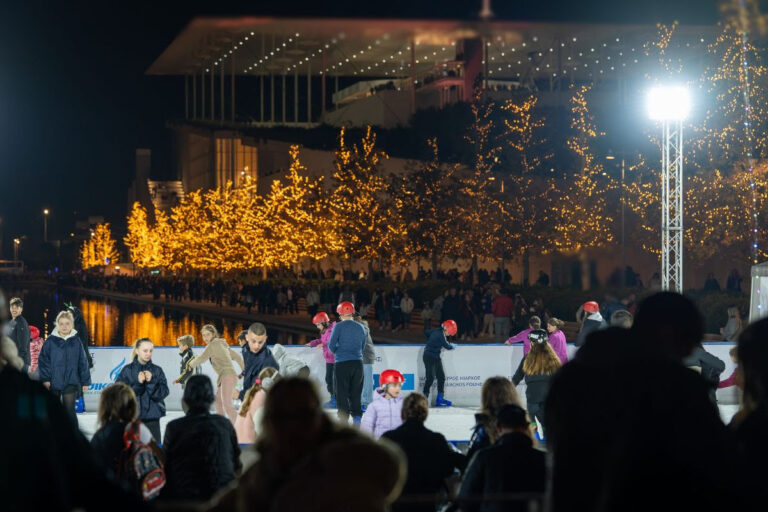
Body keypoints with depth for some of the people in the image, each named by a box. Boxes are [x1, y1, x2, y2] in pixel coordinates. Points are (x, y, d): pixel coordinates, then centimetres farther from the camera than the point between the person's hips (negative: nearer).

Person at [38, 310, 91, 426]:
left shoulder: (76, 341, 1)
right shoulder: (51, 341, -2)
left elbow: (83, 362, 5)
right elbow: (43, 360, -2)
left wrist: (85, 381, 4)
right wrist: (45, 379, -10)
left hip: (71, 383, -1)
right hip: (53, 383, 1)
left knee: (69, 410, -7)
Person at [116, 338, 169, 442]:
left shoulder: (157, 370, 4)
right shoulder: (128, 370, 0)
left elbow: (163, 392, -3)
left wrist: (151, 381, -17)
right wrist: (138, 383, -18)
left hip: (152, 418, 1)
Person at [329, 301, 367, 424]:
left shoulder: (339, 326, -6)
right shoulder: (361, 328, 9)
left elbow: (331, 345, -5)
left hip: (342, 363, -4)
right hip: (358, 362, 4)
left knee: (342, 392, 1)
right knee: (355, 392, 13)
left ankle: (344, 419, -3)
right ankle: (357, 416, 9)